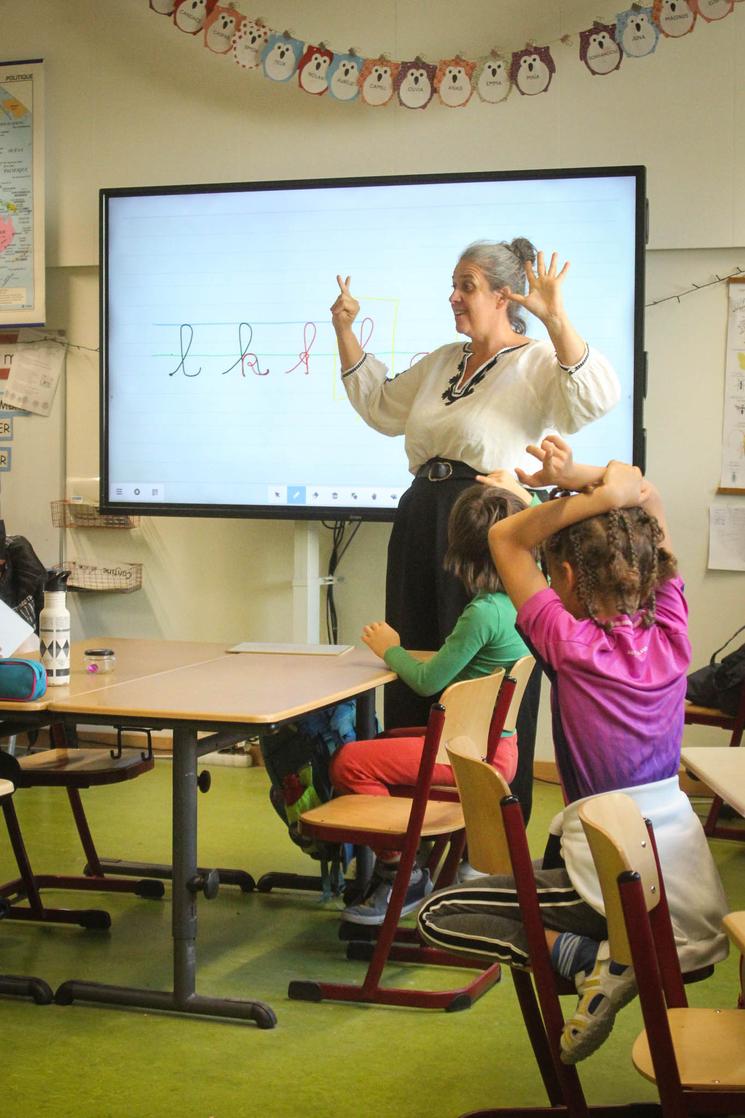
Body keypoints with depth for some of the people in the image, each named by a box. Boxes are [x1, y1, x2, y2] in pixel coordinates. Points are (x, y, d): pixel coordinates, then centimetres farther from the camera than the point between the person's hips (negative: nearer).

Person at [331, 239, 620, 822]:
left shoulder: (537, 364, -6)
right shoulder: (443, 362, 18)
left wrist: (556, 320, -34)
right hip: (422, 526, 8)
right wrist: (345, 331, 24)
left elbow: (597, 398, -25)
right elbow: (381, 405, 29)